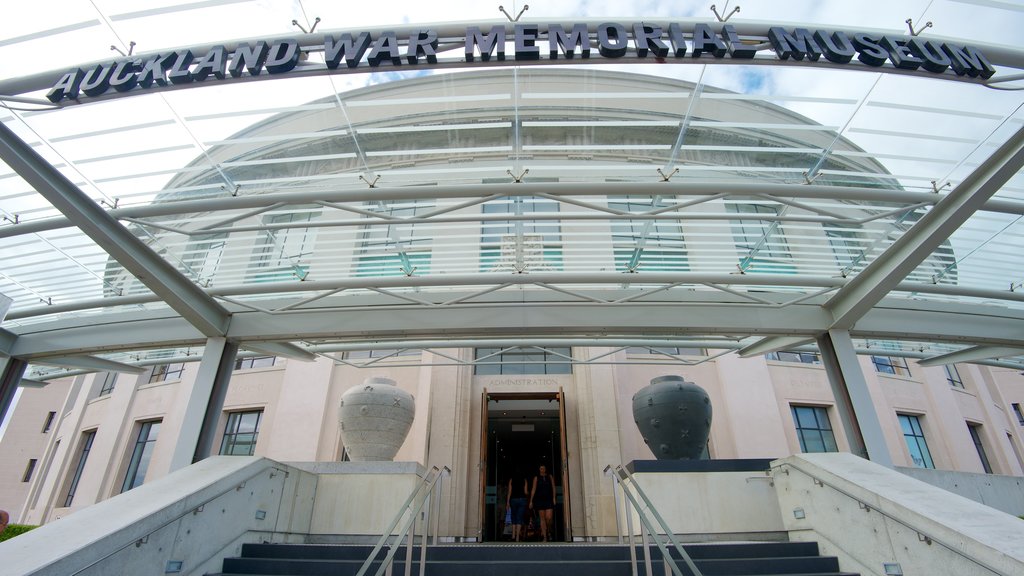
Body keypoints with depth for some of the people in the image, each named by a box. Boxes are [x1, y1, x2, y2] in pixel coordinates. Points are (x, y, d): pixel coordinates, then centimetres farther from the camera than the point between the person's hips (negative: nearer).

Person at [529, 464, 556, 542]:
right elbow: (533, 489, 6)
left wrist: (554, 498, -2)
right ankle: (544, 537, 6)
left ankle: (549, 532, 17)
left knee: (549, 518, -11)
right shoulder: (536, 478, 8)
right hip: (540, 500, 0)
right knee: (542, 518, 0)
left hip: (549, 499, 0)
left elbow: (553, 488, 8)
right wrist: (531, 501, 2)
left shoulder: (550, 477, 9)